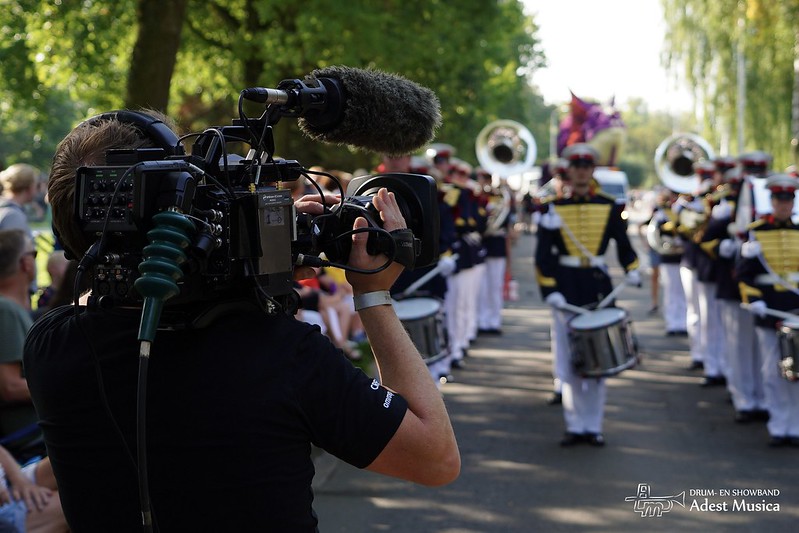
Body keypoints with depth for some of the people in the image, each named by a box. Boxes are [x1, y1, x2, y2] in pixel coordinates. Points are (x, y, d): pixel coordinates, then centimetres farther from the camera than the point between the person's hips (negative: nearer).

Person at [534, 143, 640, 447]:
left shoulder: (609, 207, 4)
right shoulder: (554, 207, 0)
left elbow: (623, 244, 8)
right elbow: (543, 254, -3)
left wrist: (632, 270, -11)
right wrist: (549, 290, -13)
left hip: (599, 288, 1)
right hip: (566, 290, -1)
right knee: (569, 362, 4)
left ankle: (593, 425, 13)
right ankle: (575, 425, 12)